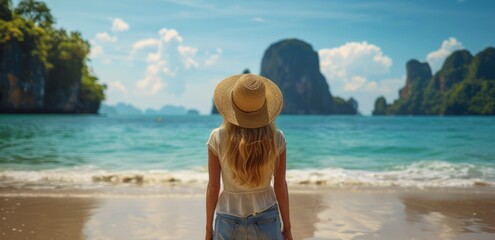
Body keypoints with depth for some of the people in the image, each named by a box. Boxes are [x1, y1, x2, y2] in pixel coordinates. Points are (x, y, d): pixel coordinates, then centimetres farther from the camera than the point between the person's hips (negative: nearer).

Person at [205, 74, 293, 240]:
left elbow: (213, 187, -7)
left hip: (229, 221, 0)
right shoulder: (276, 138, -11)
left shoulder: (218, 138, -14)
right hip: (266, 219, 1)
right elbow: (280, 186, -4)